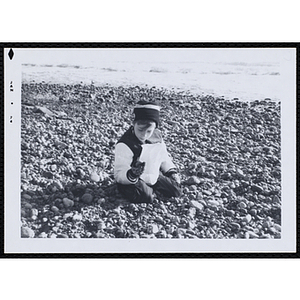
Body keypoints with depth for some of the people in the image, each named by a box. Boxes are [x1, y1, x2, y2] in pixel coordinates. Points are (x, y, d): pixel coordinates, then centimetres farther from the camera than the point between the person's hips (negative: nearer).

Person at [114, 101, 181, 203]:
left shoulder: (157, 137, -7)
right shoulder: (124, 145, -27)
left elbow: (164, 157, 14)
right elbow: (119, 175, -29)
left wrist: (172, 171, 3)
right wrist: (131, 175, -49)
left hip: (154, 176, 6)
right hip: (131, 182, -6)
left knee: (176, 191, 5)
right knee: (145, 197, -33)